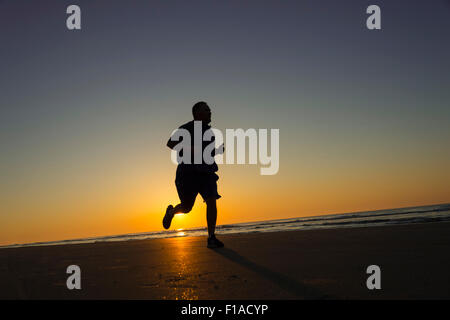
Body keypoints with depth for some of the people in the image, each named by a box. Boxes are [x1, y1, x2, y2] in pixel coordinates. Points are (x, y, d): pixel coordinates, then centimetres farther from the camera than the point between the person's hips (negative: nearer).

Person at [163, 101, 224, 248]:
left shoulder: (209, 131, 18)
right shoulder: (187, 128, -2)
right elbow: (170, 143, -10)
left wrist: (218, 150, 6)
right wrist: (190, 149, -21)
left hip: (206, 172, 5)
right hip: (189, 172, -5)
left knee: (211, 202, -14)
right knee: (186, 207, -6)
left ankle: (211, 238, -11)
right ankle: (171, 211, 30)